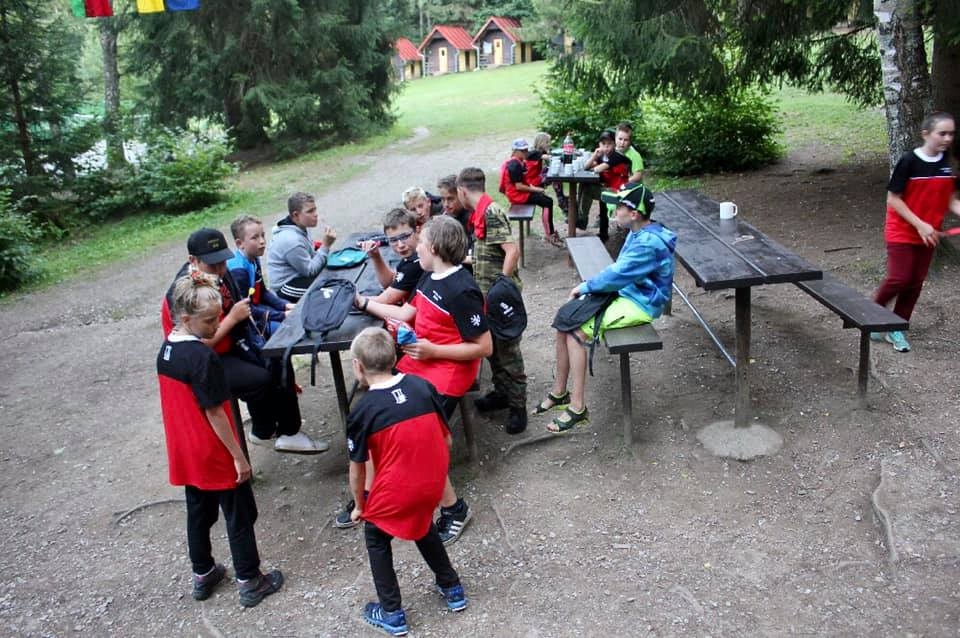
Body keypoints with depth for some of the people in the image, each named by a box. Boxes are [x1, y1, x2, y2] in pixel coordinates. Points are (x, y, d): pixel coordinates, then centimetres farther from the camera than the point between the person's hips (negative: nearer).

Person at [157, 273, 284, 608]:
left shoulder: (166, 350, 0)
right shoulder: (203, 357, -25)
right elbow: (214, 412, -22)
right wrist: (238, 456, -15)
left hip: (185, 453, 8)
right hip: (216, 454, -8)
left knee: (198, 513, 22)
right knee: (240, 517, 8)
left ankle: (203, 575, 37)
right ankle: (250, 583, 19)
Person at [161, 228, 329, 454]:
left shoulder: (219, 272, -3)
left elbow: (237, 306, 15)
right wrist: (232, 318, -25)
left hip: (231, 347, 8)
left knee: (280, 367, -1)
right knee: (260, 380, -24)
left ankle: (288, 433, 6)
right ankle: (263, 433, 3)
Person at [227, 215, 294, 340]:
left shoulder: (254, 259, 4)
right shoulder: (238, 270, -24)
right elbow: (247, 309, -24)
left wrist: (285, 306, 0)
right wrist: (282, 316, -22)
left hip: (255, 308, 10)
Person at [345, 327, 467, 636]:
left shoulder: (362, 411, -13)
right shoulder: (422, 386, -3)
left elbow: (357, 469, -4)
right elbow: (447, 440, 4)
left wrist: (359, 506, 12)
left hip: (395, 492, -4)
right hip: (432, 484, 4)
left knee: (376, 540, 22)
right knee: (422, 525, 32)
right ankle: (452, 589, 42)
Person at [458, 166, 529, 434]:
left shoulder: (491, 213, -19)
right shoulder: (480, 214, 9)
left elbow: (513, 251, -26)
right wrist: (471, 259, 29)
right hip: (487, 295, 9)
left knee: (508, 351, 1)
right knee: (492, 347, 19)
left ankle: (518, 405, 12)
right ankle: (501, 392, 34)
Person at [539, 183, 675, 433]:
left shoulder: (650, 243, -24)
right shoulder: (638, 233, 7)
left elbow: (618, 274, -24)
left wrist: (585, 287, -10)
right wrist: (588, 287, 1)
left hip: (640, 304, -10)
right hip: (624, 293, 10)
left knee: (575, 334, -19)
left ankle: (577, 407, -10)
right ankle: (559, 392, 10)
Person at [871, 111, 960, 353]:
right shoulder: (909, 161, -14)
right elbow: (893, 199, -13)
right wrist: (920, 224, -18)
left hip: (928, 235, 5)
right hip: (902, 232, -5)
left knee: (916, 283, 6)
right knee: (898, 278, -10)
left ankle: (896, 328, 19)